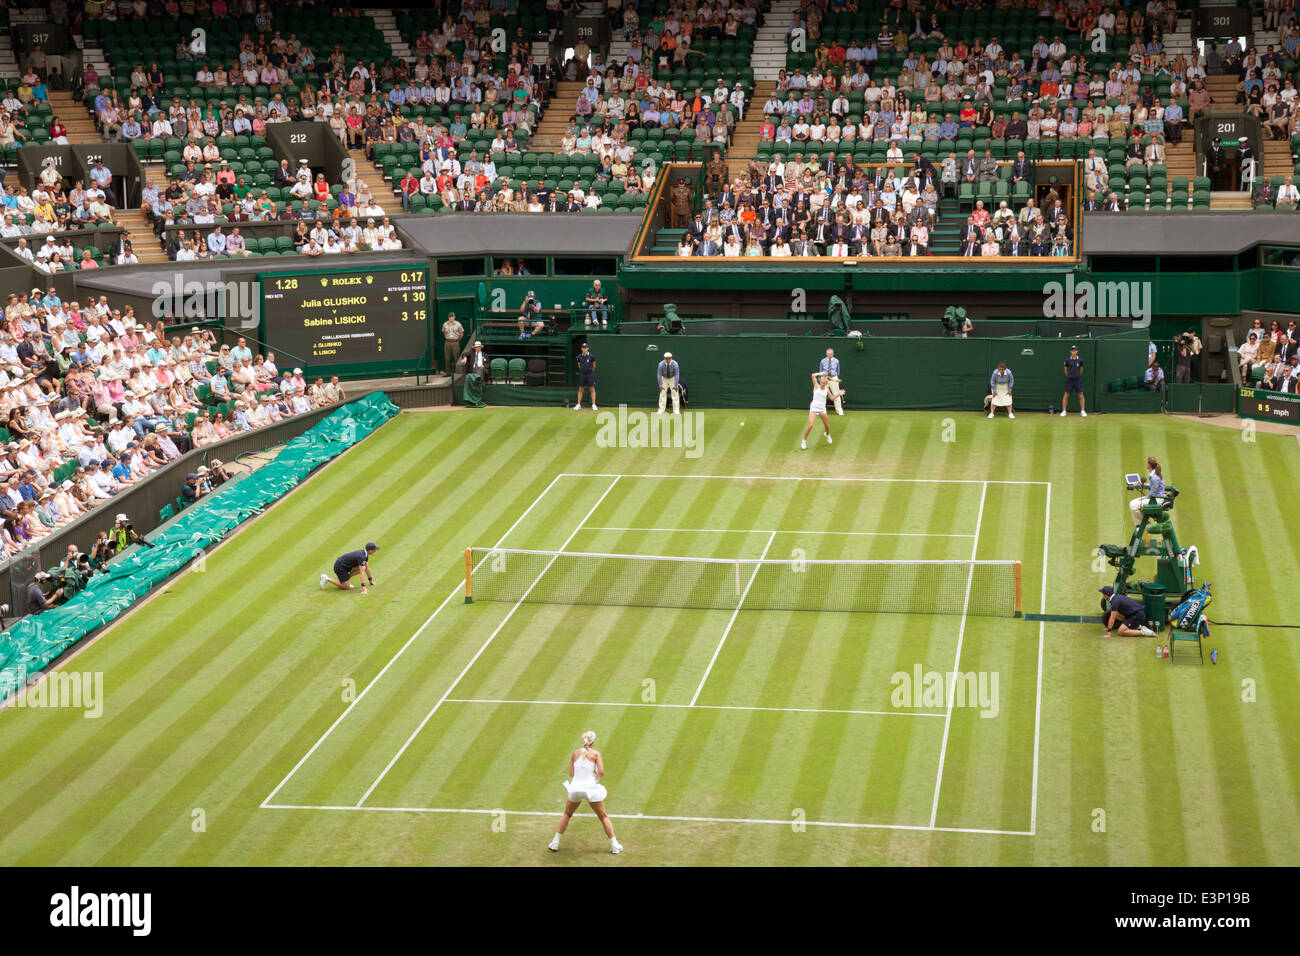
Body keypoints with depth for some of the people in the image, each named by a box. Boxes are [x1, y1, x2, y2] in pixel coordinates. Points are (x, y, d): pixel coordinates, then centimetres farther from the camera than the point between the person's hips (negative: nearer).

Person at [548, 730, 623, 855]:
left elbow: (571, 773, 7)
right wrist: (596, 776, 9)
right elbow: (601, 772, -12)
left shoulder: (575, 753, 6)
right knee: (604, 817, 12)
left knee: (567, 815, 24)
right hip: (591, 788, -2)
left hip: (575, 788, 2)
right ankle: (614, 845, 10)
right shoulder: (596, 753, -3)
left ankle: (555, 843, 20)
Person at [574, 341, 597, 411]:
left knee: (592, 389, -2)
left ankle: (593, 405, -1)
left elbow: (594, 365, 7)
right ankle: (578, 405, 9)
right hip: (582, 374, 2)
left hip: (590, 374, -2)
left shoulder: (591, 356, -5)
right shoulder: (579, 356, 3)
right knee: (580, 389, 5)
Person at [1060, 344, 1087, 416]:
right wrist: (1068, 376, 8)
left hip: (1078, 379, 0)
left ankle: (1083, 411, 6)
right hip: (1069, 380, 0)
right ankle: (1063, 411, 6)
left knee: (1081, 395, -1)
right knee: (1066, 395, -1)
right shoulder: (1067, 360, -2)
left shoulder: (1080, 360, -1)